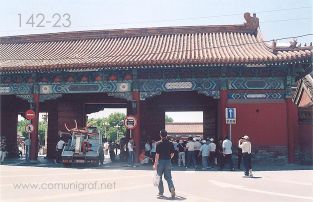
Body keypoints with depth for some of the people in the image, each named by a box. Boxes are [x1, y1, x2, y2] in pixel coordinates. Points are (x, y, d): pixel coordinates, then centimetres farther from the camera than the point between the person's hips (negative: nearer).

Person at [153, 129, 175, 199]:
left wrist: (155, 163, -10)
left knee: (159, 177, 11)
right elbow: (172, 153, 6)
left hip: (161, 161, -3)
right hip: (168, 161, 3)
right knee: (168, 177, 9)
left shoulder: (159, 143, -10)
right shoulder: (170, 143, 2)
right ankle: (172, 188, -14)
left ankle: (161, 192, 17)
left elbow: (157, 154, -14)